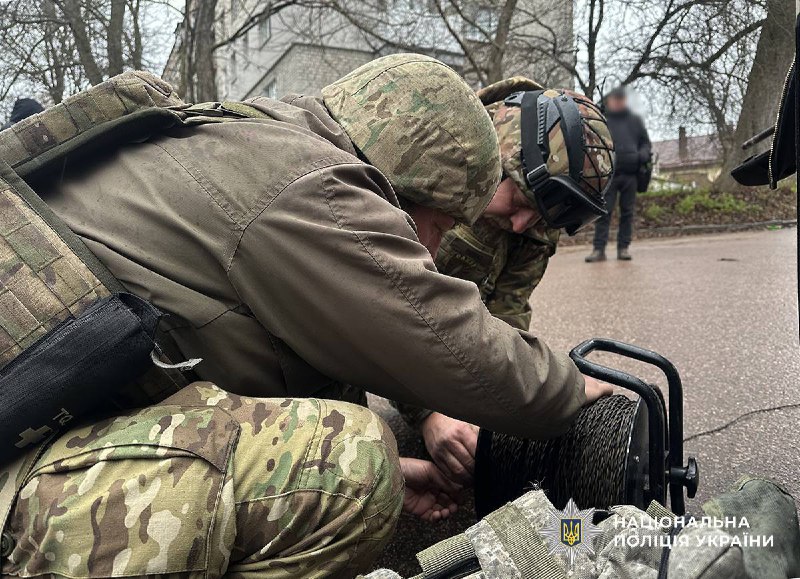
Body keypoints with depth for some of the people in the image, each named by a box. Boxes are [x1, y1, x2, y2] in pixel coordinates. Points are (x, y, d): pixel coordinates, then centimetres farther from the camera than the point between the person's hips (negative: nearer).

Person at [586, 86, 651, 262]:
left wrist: (644, 155, 0)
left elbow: (645, 142, 21)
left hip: (630, 174, 3)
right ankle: (599, 249, -6)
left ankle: (624, 247, 10)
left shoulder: (635, 120, 16)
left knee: (627, 212, 4)